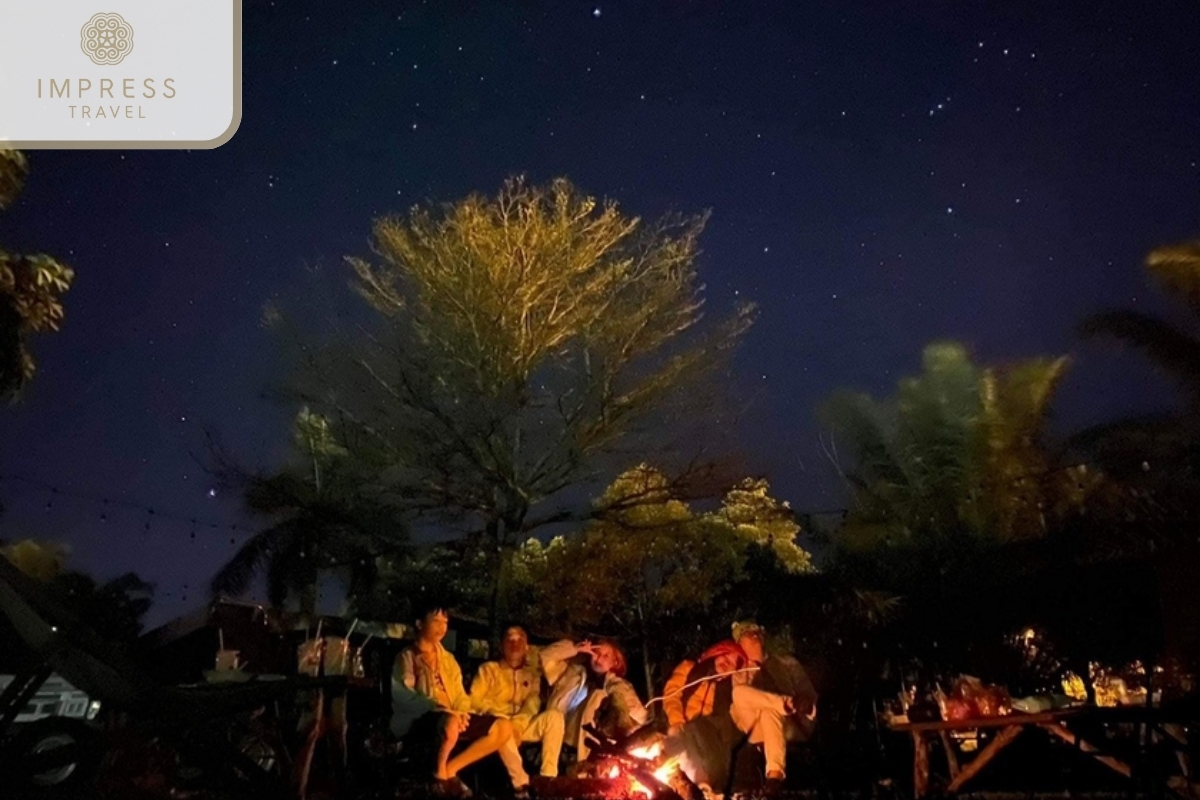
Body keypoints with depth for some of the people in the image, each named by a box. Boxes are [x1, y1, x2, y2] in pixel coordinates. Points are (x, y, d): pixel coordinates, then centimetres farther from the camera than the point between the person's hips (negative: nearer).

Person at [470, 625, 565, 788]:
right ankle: (521, 781, -38)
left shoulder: (533, 672, 19)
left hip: (523, 725, 3)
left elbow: (533, 701, 2)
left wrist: (519, 722, -18)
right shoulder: (489, 668, 12)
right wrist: (501, 717, -15)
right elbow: (474, 700, 1)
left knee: (554, 715, -24)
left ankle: (548, 776, -29)